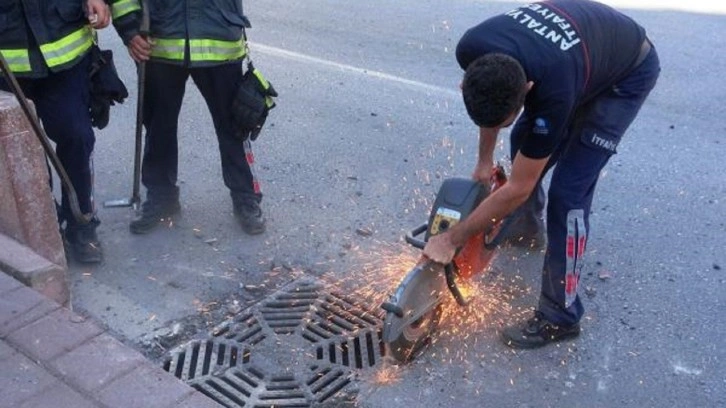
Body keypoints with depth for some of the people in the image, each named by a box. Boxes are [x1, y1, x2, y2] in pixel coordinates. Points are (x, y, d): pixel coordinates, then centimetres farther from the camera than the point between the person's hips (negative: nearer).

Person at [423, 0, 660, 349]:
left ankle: (560, 316, -2)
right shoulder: (472, 50, -29)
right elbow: (491, 103, -3)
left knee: (568, 190, -14)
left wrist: (451, 240, -23)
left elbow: (518, 188, -30)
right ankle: (525, 225, 44)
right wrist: (485, 159, 2)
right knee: (524, 141, 16)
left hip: (628, 72, -6)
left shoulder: (553, 93, -42)